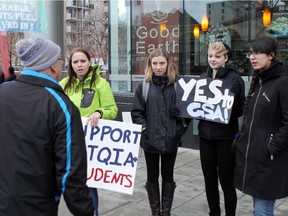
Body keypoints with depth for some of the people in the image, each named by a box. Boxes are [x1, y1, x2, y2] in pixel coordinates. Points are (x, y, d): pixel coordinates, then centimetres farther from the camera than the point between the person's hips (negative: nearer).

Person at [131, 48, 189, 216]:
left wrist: (181, 128, -5)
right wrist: (144, 128, -12)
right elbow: (137, 112, -1)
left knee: (168, 176, 13)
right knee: (152, 177, 12)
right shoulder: (144, 85, -2)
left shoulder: (176, 84, -1)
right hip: (150, 139, 0)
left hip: (171, 139, 0)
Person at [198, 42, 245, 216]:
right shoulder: (203, 77, 9)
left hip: (226, 136, -5)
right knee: (209, 180, 14)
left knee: (226, 181, 6)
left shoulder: (234, 78, -6)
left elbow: (241, 108, -7)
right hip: (205, 135, 5)